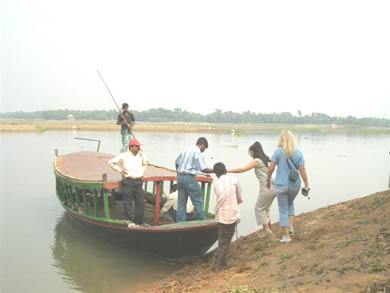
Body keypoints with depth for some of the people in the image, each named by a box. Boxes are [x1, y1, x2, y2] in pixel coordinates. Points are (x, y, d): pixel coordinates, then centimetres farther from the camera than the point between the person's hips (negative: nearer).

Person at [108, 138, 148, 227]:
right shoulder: (123, 156, -7)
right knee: (128, 202, -2)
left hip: (138, 181, 5)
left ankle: (138, 222, 10)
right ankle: (129, 222, 8)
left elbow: (145, 163, 30)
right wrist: (120, 171, -3)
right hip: (128, 181, -5)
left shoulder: (141, 155, 8)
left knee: (141, 202, 1)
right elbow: (111, 162, -1)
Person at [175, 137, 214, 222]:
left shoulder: (186, 150, 12)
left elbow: (177, 162, 23)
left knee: (181, 201, 11)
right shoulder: (197, 153, -11)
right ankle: (202, 221, 11)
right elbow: (204, 169, -13)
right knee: (198, 201, 4)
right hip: (190, 178, -8)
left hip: (180, 177, 8)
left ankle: (181, 222, 13)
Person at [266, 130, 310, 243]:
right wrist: (306, 185, 1)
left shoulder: (278, 151, -12)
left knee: (283, 210, 7)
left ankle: (286, 236, 10)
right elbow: (302, 170, -6)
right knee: (290, 204, 31)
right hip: (295, 185, 3)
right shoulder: (298, 152, -6)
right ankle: (291, 226, 22)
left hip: (281, 185, -3)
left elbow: (271, 168, -12)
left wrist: (268, 180, 3)